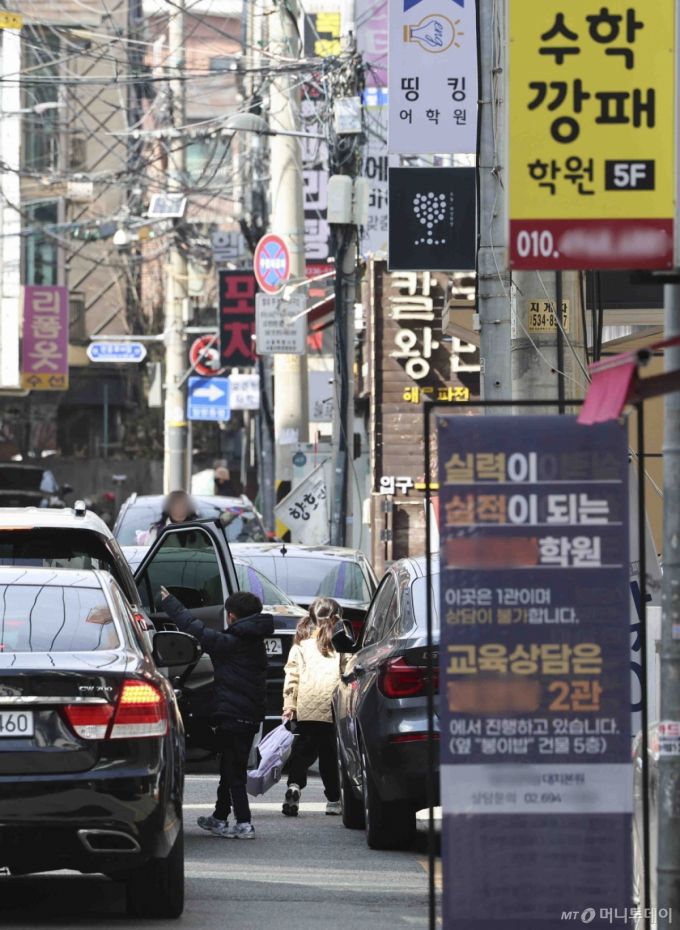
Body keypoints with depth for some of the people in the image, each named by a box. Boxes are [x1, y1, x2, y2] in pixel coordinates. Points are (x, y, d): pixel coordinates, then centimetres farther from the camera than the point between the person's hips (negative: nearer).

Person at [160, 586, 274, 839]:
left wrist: (169, 603, -5)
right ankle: (220, 817, 29)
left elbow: (196, 630, -14)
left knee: (233, 770, -5)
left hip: (231, 714, -8)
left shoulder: (230, 643, -15)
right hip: (251, 716, 8)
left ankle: (244, 824, -10)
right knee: (231, 769, 18)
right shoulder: (257, 644, 10)